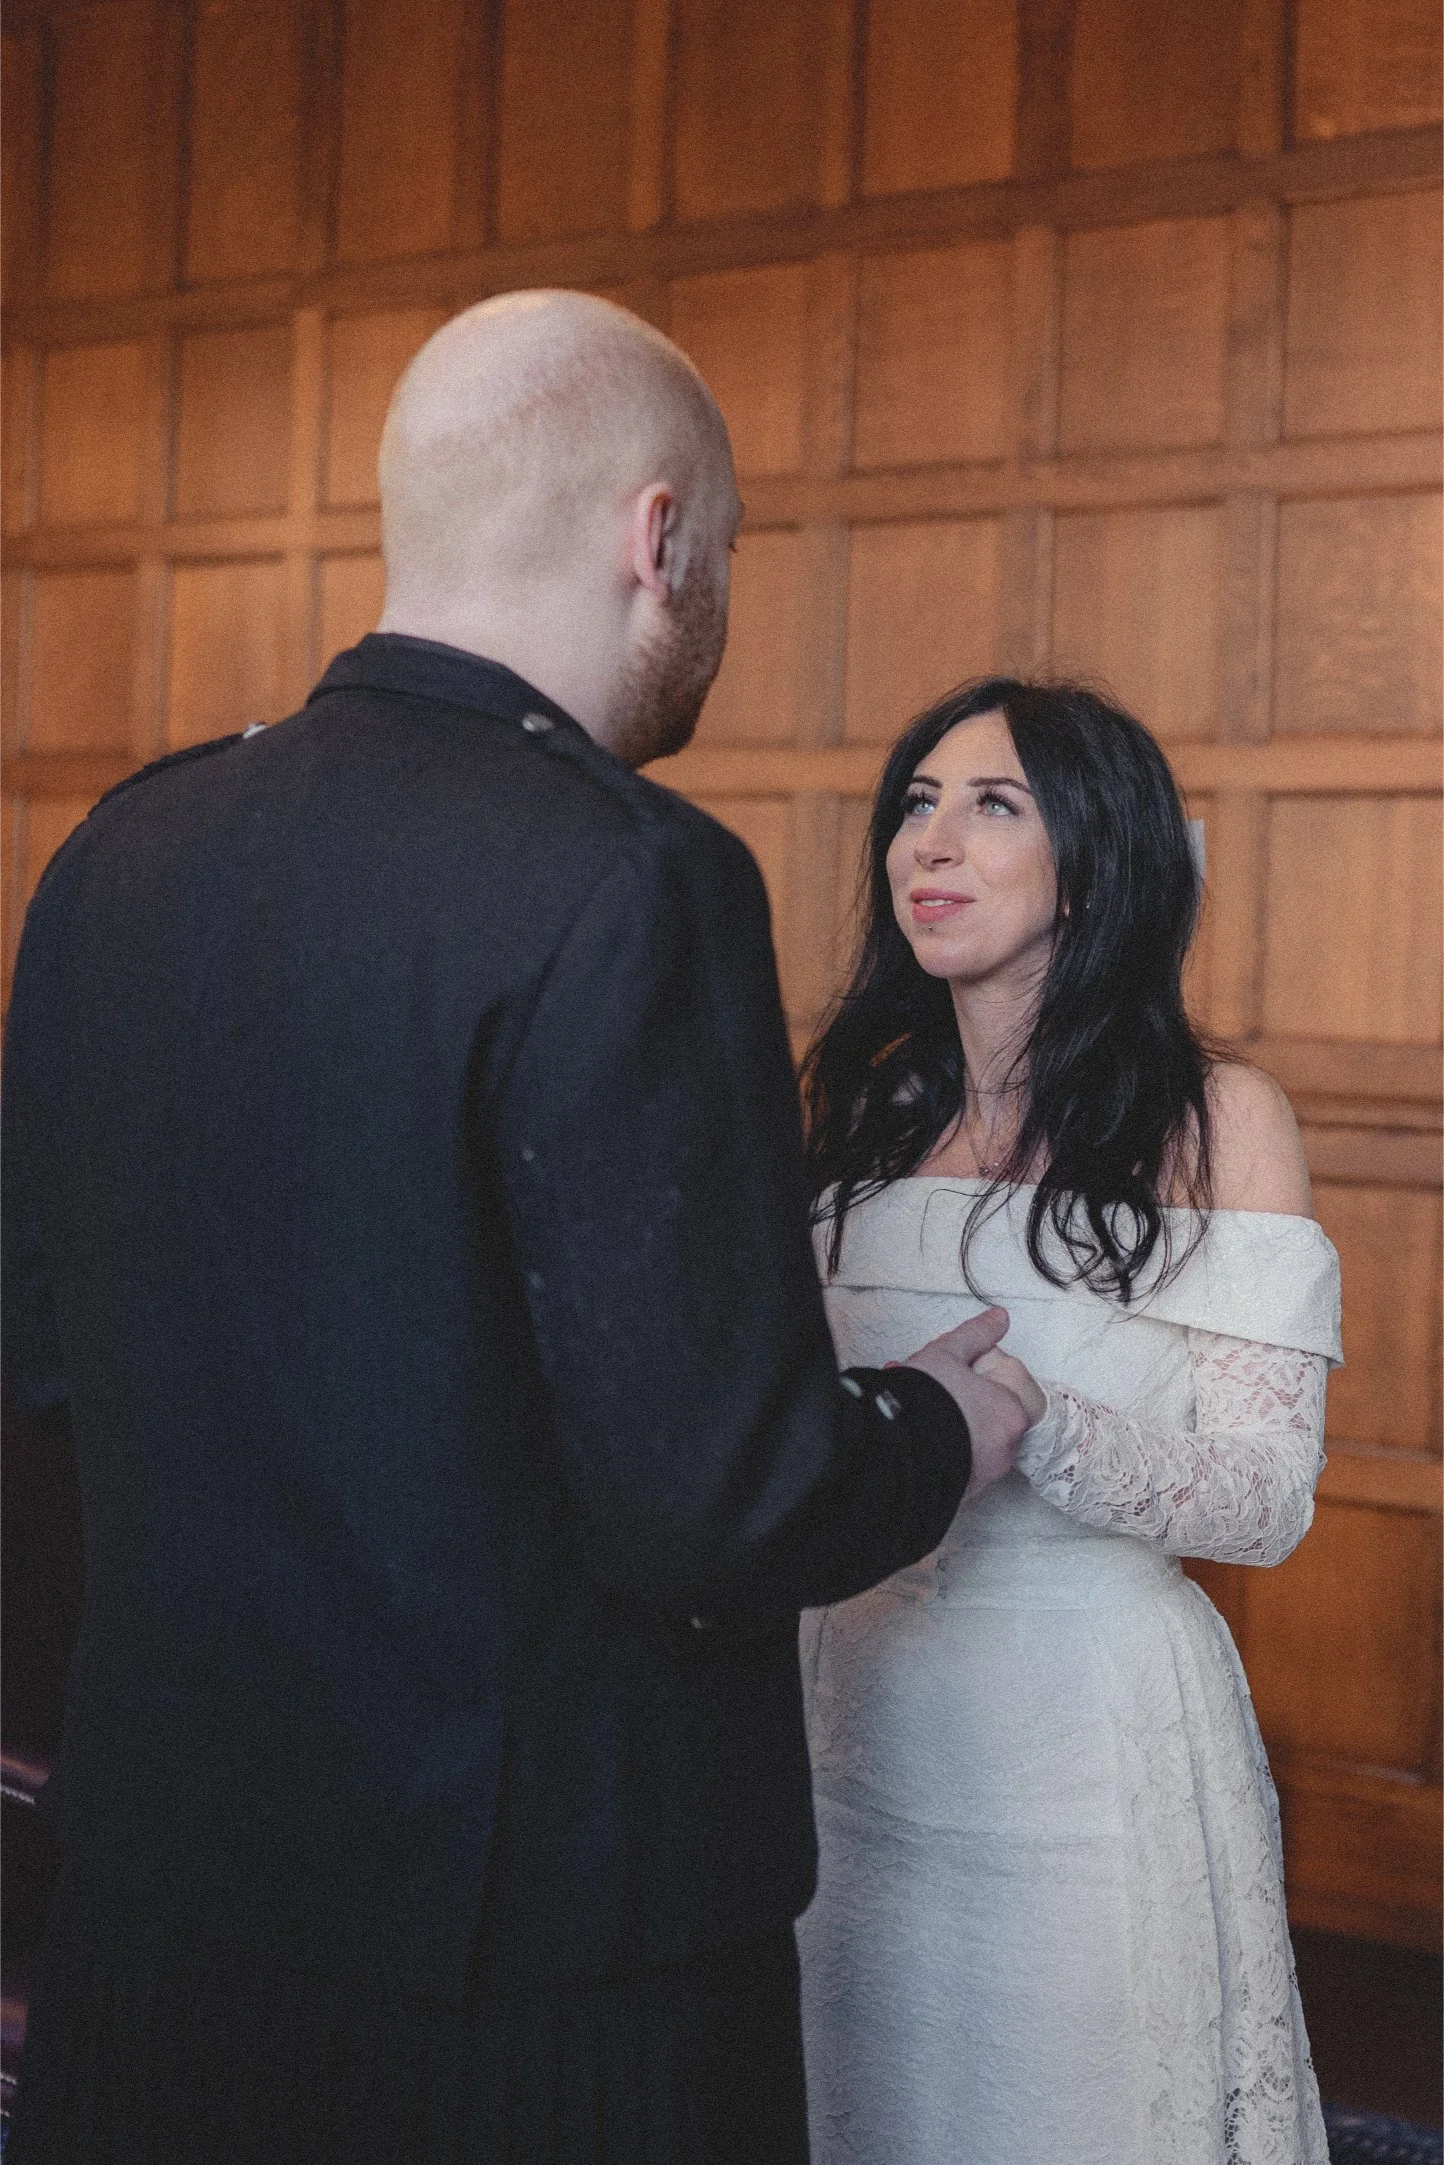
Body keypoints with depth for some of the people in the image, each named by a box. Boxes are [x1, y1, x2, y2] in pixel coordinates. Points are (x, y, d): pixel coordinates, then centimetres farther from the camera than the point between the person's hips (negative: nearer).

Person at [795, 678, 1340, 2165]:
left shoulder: (1219, 1120, -6)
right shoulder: (864, 1107, 7)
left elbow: (1267, 1496, -12)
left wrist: (1028, 1418, -28)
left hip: (1087, 1739, -4)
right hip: (853, 1719, 4)